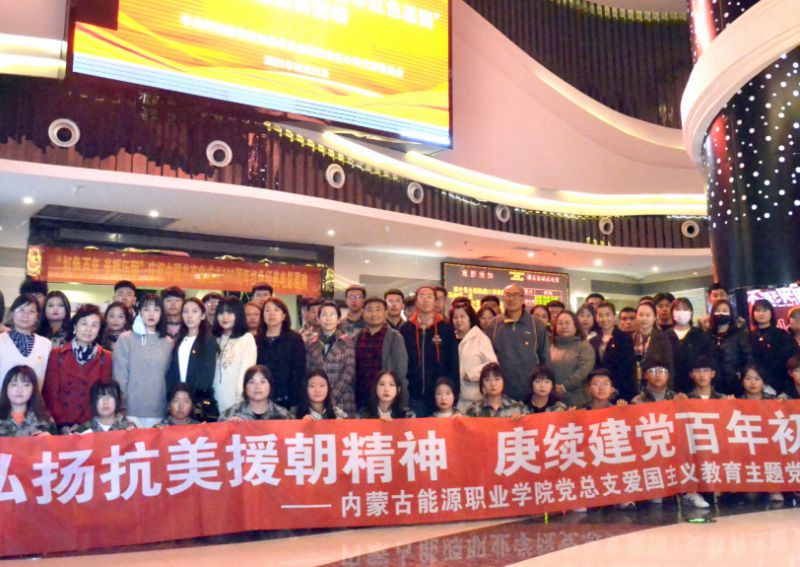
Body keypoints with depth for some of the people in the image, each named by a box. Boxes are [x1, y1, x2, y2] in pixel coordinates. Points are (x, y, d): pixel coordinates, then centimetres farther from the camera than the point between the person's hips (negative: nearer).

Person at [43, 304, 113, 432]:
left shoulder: (106, 357, 2)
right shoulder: (57, 354, 3)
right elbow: (50, 392, -1)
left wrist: (82, 424, -11)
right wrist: (62, 424, -10)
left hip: (89, 425, 0)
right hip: (59, 426, 0)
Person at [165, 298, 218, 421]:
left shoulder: (209, 340, -1)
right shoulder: (179, 340, 15)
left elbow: (208, 373, -9)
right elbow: (171, 370, 11)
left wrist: (192, 395, -16)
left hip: (200, 400, -5)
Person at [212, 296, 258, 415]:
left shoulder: (247, 338, -2)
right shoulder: (215, 339, 14)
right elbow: (211, 371, 11)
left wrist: (241, 400, -15)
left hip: (238, 402, -4)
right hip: (219, 402, 4)